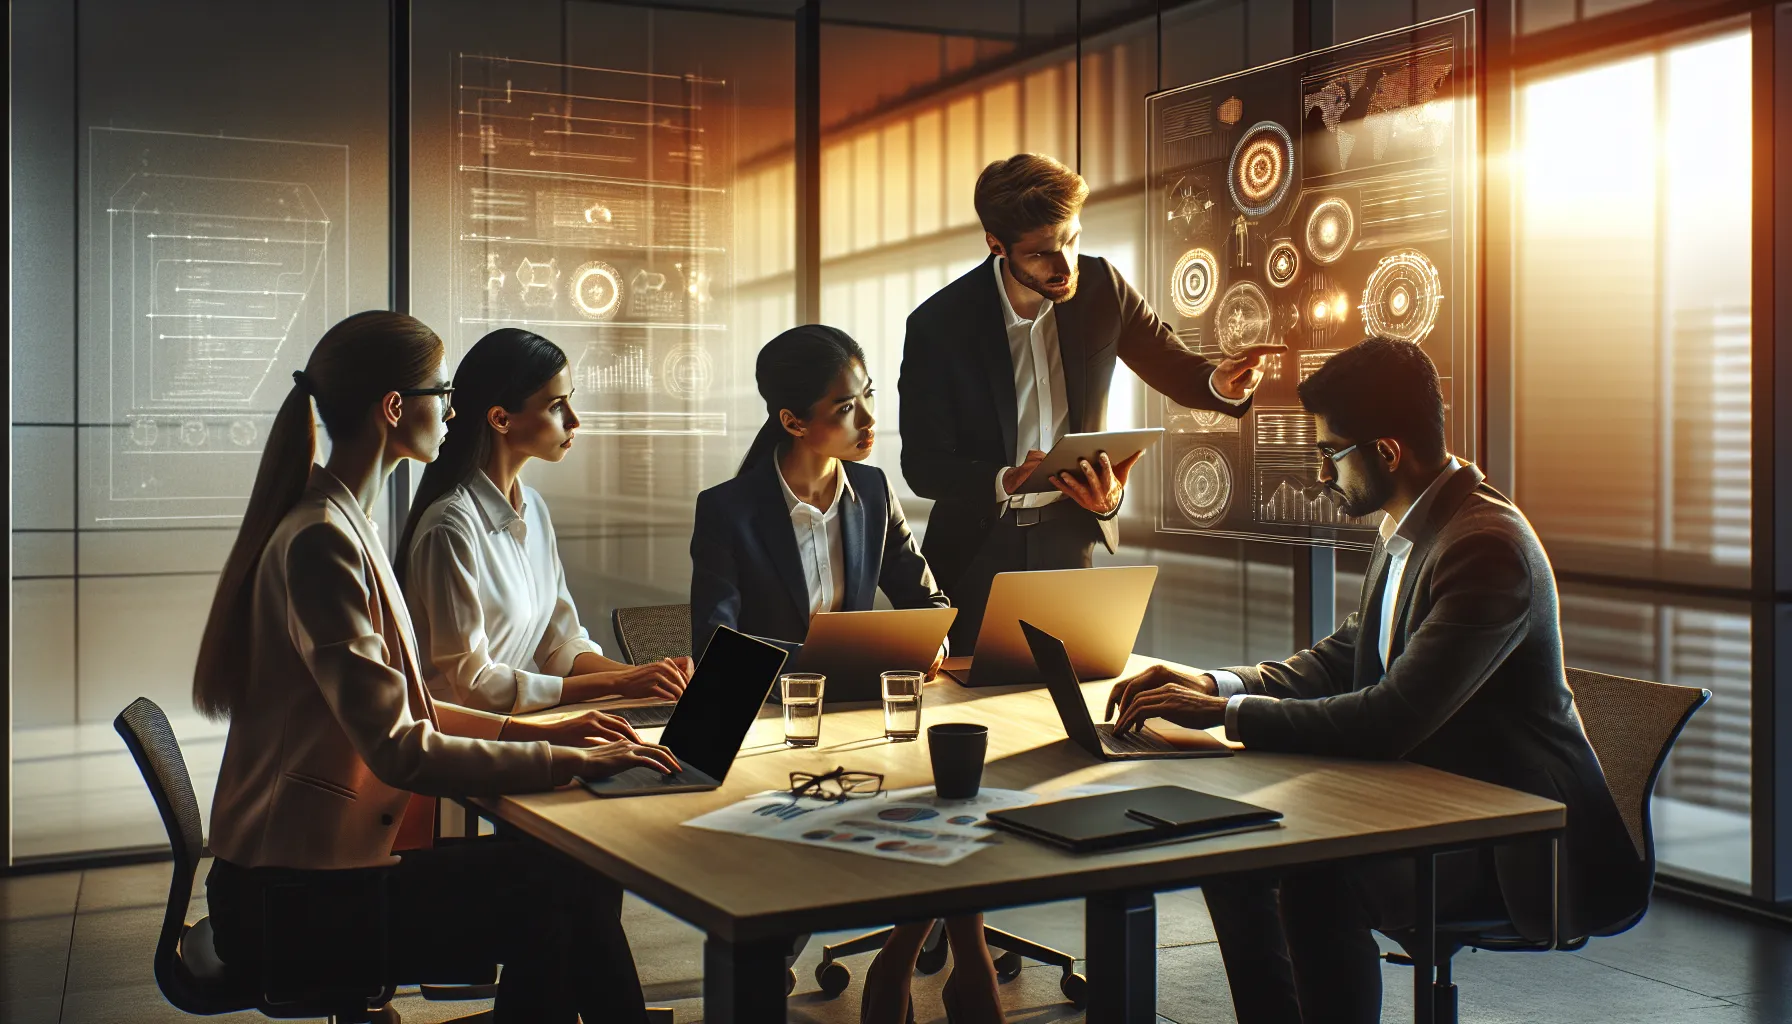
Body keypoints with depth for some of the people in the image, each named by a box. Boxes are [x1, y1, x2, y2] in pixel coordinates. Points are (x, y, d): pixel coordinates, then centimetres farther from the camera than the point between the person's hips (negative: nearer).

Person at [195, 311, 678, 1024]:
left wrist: (534, 731, 5)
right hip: (293, 902, -9)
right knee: (548, 906, -15)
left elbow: (397, 707, 14)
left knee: (578, 877, -4)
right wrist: (567, 762, -20)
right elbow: (400, 750, -25)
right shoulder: (321, 543, -21)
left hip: (320, 864, 9)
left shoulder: (345, 526, 12)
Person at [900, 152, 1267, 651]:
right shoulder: (937, 324, -15)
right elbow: (922, 465, -13)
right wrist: (1006, 481, -32)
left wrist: (1219, 381, -18)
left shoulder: (1100, 286, -7)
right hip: (980, 544, -2)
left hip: (1070, 535, 2)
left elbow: (1173, 366, 6)